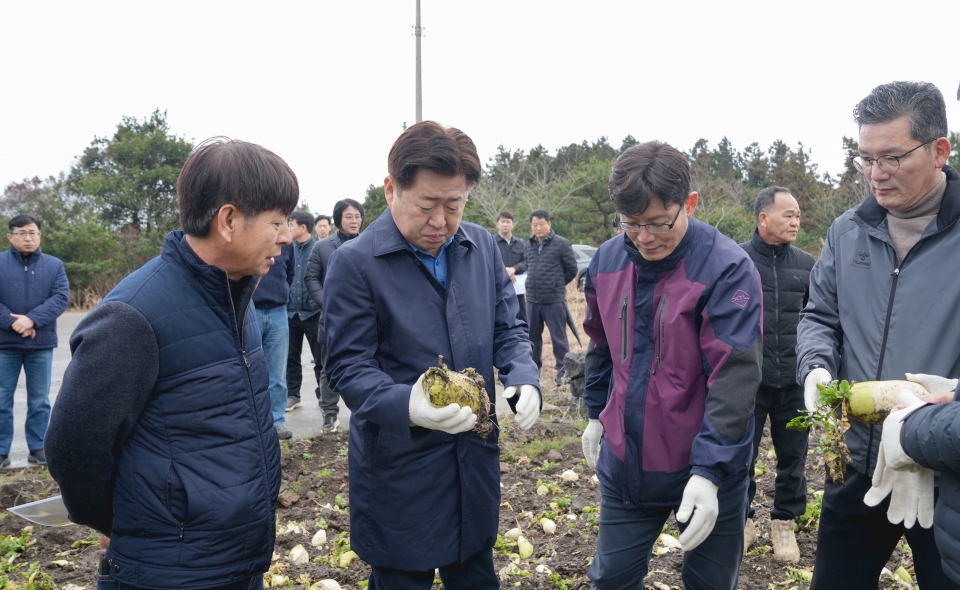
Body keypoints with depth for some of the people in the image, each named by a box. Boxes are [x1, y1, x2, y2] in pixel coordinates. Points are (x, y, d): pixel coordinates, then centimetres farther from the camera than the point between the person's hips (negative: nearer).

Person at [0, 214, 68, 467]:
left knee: (40, 400, 8)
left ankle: (38, 448, 18)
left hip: (41, 344, 1)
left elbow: (61, 297, -7)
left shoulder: (54, 265, 4)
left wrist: (31, 319, -19)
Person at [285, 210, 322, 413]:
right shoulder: (287, 247, 6)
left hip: (313, 311, -4)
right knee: (291, 356, 12)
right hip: (291, 311, 4)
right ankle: (292, 395, 24)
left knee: (320, 357, 6)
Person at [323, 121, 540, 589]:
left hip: (477, 460, 5)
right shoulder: (355, 262, -14)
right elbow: (349, 368, -14)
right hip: (398, 468, -4)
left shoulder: (483, 246, 1)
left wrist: (524, 378, -13)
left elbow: (507, 328, 8)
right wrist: (406, 406, -32)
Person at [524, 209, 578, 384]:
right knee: (533, 337, 14)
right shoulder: (528, 246, 11)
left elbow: (572, 269, -1)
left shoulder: (561, 244, -6)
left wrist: (557, 284, 7)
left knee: (559, 337, 1)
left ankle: (563, 372, 11)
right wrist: (534, 284, 12)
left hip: (555, 300, -5)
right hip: (532, 300, 6)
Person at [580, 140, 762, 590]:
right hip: (624, 462, 4)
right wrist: (596, 414, 19)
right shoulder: (606, 260, -1)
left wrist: (708, 471, -27)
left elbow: (734, 378, -22)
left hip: (709, 467, -4)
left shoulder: (727, 269, -18)